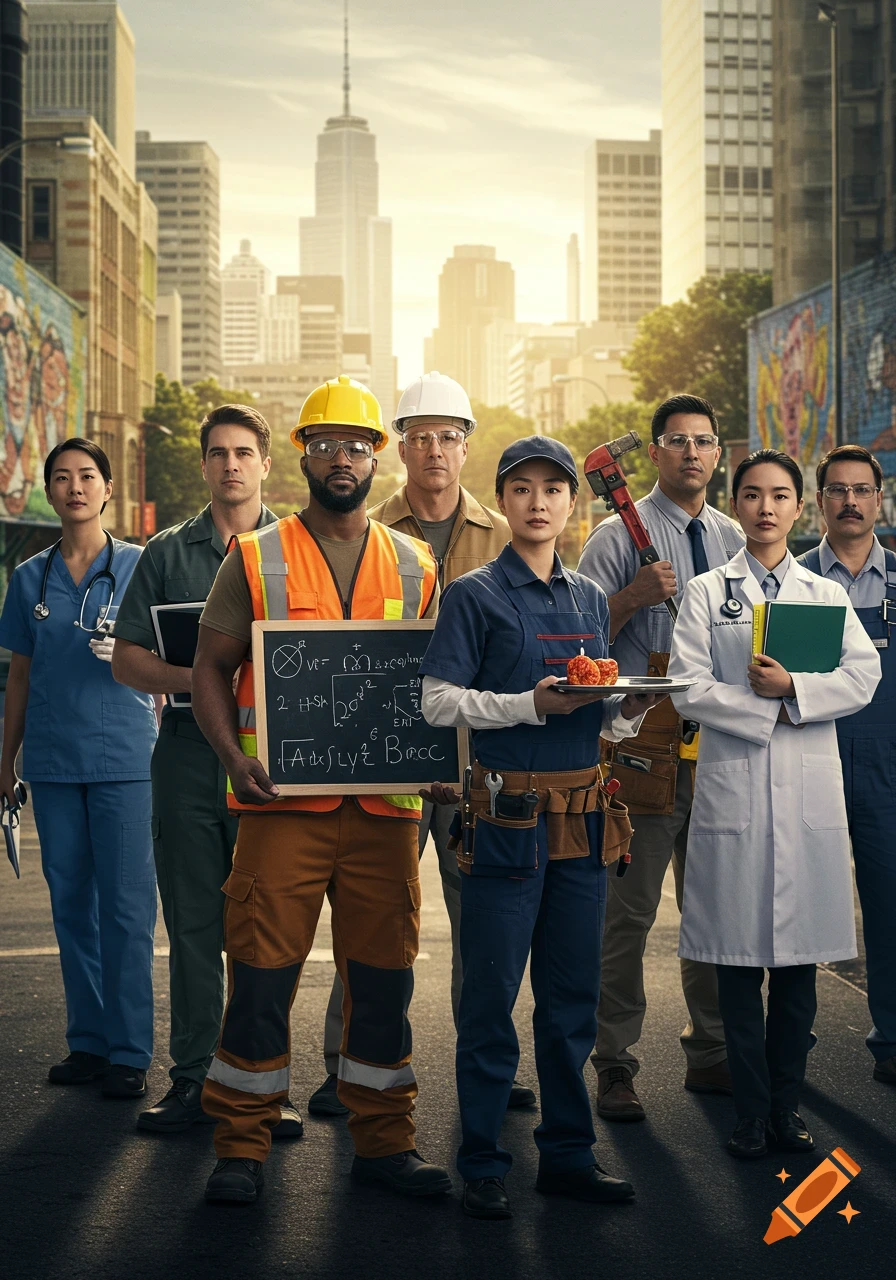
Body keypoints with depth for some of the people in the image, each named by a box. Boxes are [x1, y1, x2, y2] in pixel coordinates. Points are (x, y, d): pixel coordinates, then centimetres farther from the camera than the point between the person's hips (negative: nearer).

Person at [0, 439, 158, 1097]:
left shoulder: (140, 566, 3)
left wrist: (127, 656, -16)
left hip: (123, 756, -3)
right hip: (53, 761, 4)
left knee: (126, 905, -4)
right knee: (71, 903, 8)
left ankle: (130, 1052, 2)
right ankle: (88, 1042, 17)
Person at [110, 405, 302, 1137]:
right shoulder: (167, 553, 11)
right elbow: (127, 659, 7)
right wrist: (190, 678, -12)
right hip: (188, 753, 1)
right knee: (194, 923, 5)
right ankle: (192, 1078, 14)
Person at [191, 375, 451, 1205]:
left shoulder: (414, 567, 11)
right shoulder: (255, 559, 4)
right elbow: (210, 669, 4)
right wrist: (234, 756, -12)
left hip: (386, 806, 2)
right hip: (282, 803, -2)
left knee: (382, 974, 7)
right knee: (261, 973, 0)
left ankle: (382, 1138, 20)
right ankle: (242, 1145, 12)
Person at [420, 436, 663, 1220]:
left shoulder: (590, 599, 14)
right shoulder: (475, 595, -2)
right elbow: (437, 700, -9)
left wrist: (628, 708, -2)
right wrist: (531, 704, -17)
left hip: (581, 813, 5)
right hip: (506, 815, -5)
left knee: (574, 994, 11)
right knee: (491, 997, 1)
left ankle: (568, 1153, 22)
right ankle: (482, 1166, 11)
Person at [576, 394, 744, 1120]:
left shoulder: (733, 540, 15)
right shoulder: (621, 535, -1)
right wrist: (633, 596, -20)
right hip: (643, 743, -5)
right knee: (629, 911, -3)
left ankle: (712, 1055, 25)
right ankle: (617, 1067, 5)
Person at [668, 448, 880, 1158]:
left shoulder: (827, 593, 13)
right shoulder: (707, 593, 7)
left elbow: (864, 675, -1)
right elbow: (689, 688, -4)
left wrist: (794, 688, -14)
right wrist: (767, 709, -10)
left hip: (810, 789, 2)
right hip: (734, 786, -2)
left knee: (800, 956, 4)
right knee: (739, 958, 0)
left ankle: (786, 1105, 15)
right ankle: (751, 1112, 9)